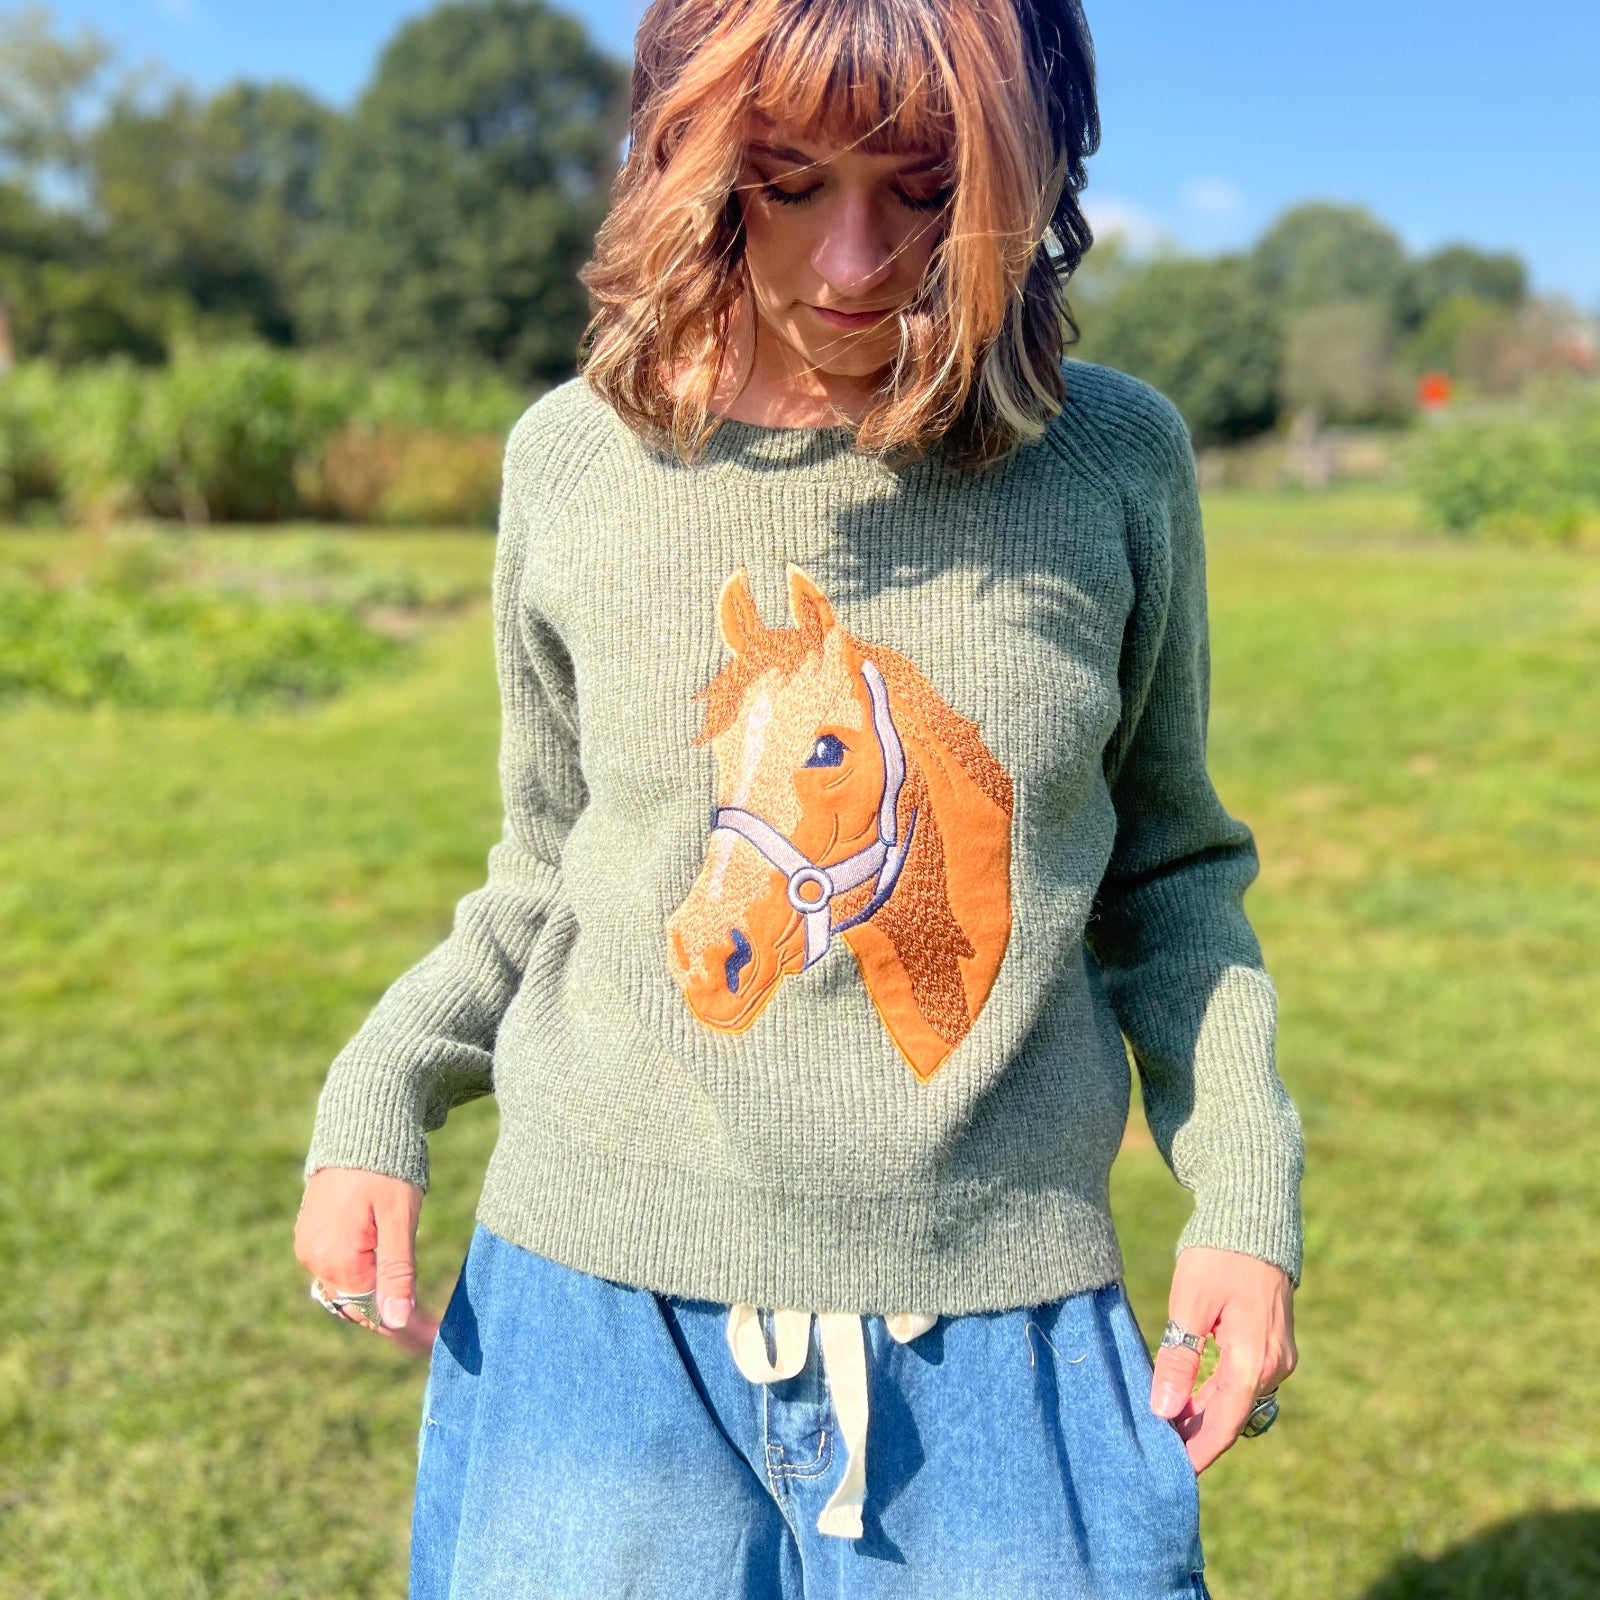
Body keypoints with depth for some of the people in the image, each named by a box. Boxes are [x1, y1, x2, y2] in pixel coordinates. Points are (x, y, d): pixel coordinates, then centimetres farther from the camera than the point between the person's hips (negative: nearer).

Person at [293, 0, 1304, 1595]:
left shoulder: (1114, 464, -4)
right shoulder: (574, 460, -3)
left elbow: (1164, 865, 8)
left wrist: (1245, 1191, 0)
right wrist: (378, 1091, -3)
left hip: (997, 1335, 0)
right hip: (605, 1298, 1)